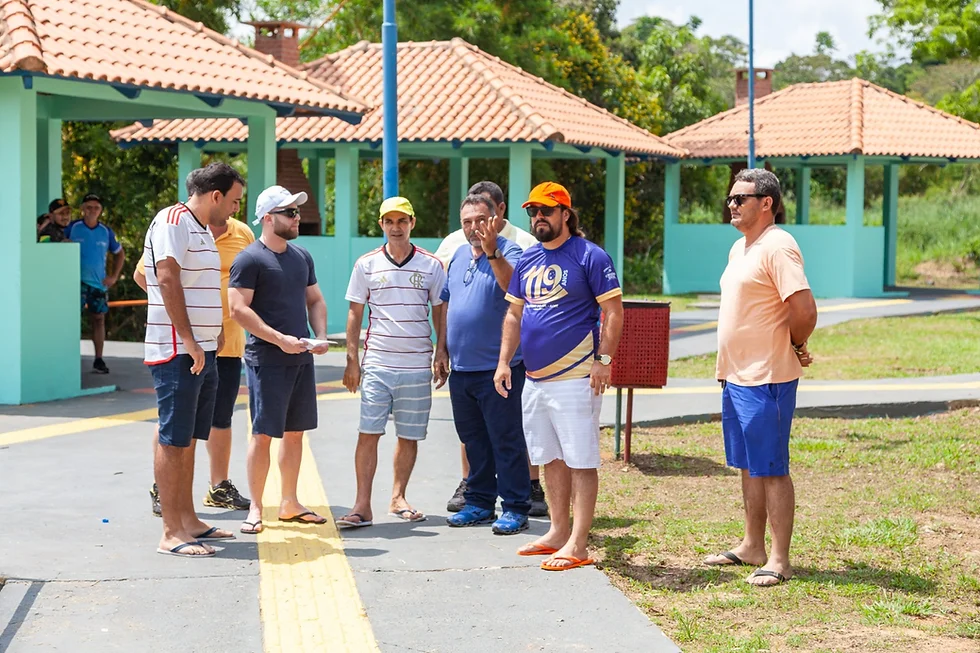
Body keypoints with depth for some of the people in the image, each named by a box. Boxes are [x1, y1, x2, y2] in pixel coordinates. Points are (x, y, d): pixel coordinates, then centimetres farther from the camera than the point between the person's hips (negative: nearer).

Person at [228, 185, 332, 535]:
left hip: (301, 358, 7)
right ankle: (255, 508, 3)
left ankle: (289, 503, 20)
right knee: (263, 434, -5)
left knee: (295, 431, 11)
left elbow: (315, 300, 22)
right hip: (267, 359, -7)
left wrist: (320, 336, 4)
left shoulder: (302, 257, 14)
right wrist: (280, 339, -19)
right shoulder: (250, 259, -9)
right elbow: (238, 309, -15)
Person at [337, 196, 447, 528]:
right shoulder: (367, 265, 5)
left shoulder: (431, 265, 5)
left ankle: (398, 498, 19)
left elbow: (440, 314, 10)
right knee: (368, 433, -6)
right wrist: (351, 359, 4)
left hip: (417, 365, 1)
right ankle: (362, 506, -4)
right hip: (377, 364, -1)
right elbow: (355, 313, 9)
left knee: (409, 436, 6)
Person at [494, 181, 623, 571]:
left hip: (575, 378, -8)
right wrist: (504, 361, 12)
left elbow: (613, 311, -9)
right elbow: (514, 314, 20)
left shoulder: (589, 256, -7)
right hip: (534, 379, 8)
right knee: (551, 460, 14)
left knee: (581, 461, -5)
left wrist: (603, 360, -16)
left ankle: (577, 545, -4)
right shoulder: (527, 260, 14)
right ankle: (558, 532, 24)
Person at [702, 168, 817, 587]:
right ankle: (752, 547, 26)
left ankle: (779, 560, 1)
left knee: (772, 470, -4)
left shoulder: (777, 247, -16)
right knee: (749, 466, 16)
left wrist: (794, 346, -7)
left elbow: (805, 310, -24)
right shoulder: (740, 248, 15)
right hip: (736, 376, 10)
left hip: (767, 379, -10)